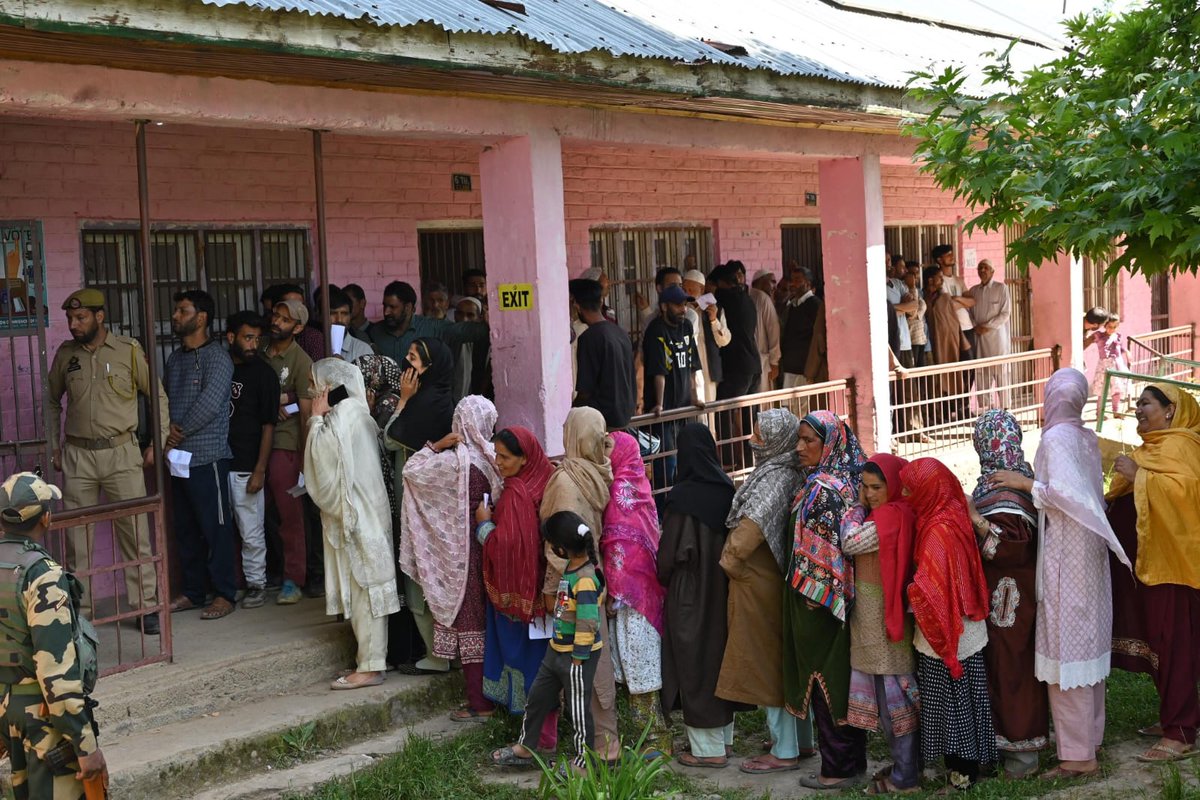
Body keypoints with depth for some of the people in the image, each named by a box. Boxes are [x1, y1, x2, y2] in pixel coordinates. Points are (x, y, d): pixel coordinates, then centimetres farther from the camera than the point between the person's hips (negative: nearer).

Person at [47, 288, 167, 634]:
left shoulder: (129, 351, -3)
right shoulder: (65, 354, 5)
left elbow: (158, 396, 5)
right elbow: (52, 401, 18)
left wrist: (157, 442, 0)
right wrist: (54, 447, 13)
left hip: (121, 453, -2)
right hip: (78, 456, 3)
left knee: (134, 534, -1)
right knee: (77, 538, 5)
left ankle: (145, 607, 7)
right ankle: (78, 611, 15)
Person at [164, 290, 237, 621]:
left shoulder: (216, 357, -10)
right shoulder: (175, 359, 16)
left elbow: (210, 404, -19)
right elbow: (165, 400, 16)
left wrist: (179, 432, -11)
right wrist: (167, 428, -4)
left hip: (207, 457, -8)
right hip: (179, 457, 8)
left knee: (215, 528, -2)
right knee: (186, 528, 13)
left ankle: (224, 594, 5)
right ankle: (193, 591, 23)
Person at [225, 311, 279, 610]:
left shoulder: (263, 374, -3)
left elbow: (268, 425, -5)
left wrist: (260, 470, -11)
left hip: (245, 467, -4)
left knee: (251, 532, 1)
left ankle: (256, 583, 14)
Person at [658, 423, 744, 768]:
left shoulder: (683, 496, -18)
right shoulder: (726, 490, -2)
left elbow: (670, 551, -13)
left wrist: (664, 577, 6)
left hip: (690, 593, -6)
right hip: (723, 589, 6)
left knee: (695, 664, 2)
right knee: (721, 654, 16)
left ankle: (709, 749, 7)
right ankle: (724, 737, 26)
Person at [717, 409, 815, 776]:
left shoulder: (775, 478, -21)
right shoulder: (783, 472, 8)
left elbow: (751, 526, -27)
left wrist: (731, 558, -11)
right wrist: (736, 557, 6)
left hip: (758, 582, -9)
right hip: (775, 578, 9)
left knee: (768, 661, 0)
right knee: (785, 662, 17)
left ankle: (784, 751, 9)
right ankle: (801, 739, 28)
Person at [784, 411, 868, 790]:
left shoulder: (822, 487, -18)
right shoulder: (844, 480, 9)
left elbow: (823, 548, -20)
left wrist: (814, 593, -16)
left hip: (817, 598, -9)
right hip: (838, 598, 9)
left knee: (823, 679, 0)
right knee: (842, 675, 15)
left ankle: (838, 769, 7)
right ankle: (854, 760, 24)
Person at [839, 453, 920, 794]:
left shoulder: (890, 517, -19)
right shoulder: (900, 513, 9)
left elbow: (849, 542, -18)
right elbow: (860, 539, 13)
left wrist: (859, 505, -8)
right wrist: (863, 504, 4)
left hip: (882, 616, -10)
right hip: (882, 613, 10)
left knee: (891, 692, -3)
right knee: (898, 691, 15)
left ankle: (904, 778, 4)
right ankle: (907, 764, 24)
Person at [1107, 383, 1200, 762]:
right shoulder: (1151, 448, 20)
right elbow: (1130, 502, 27)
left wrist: (1137, 475, -21)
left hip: (1169, 560, -10)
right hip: (1145, 560, 10)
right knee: (1155, 641, 13)